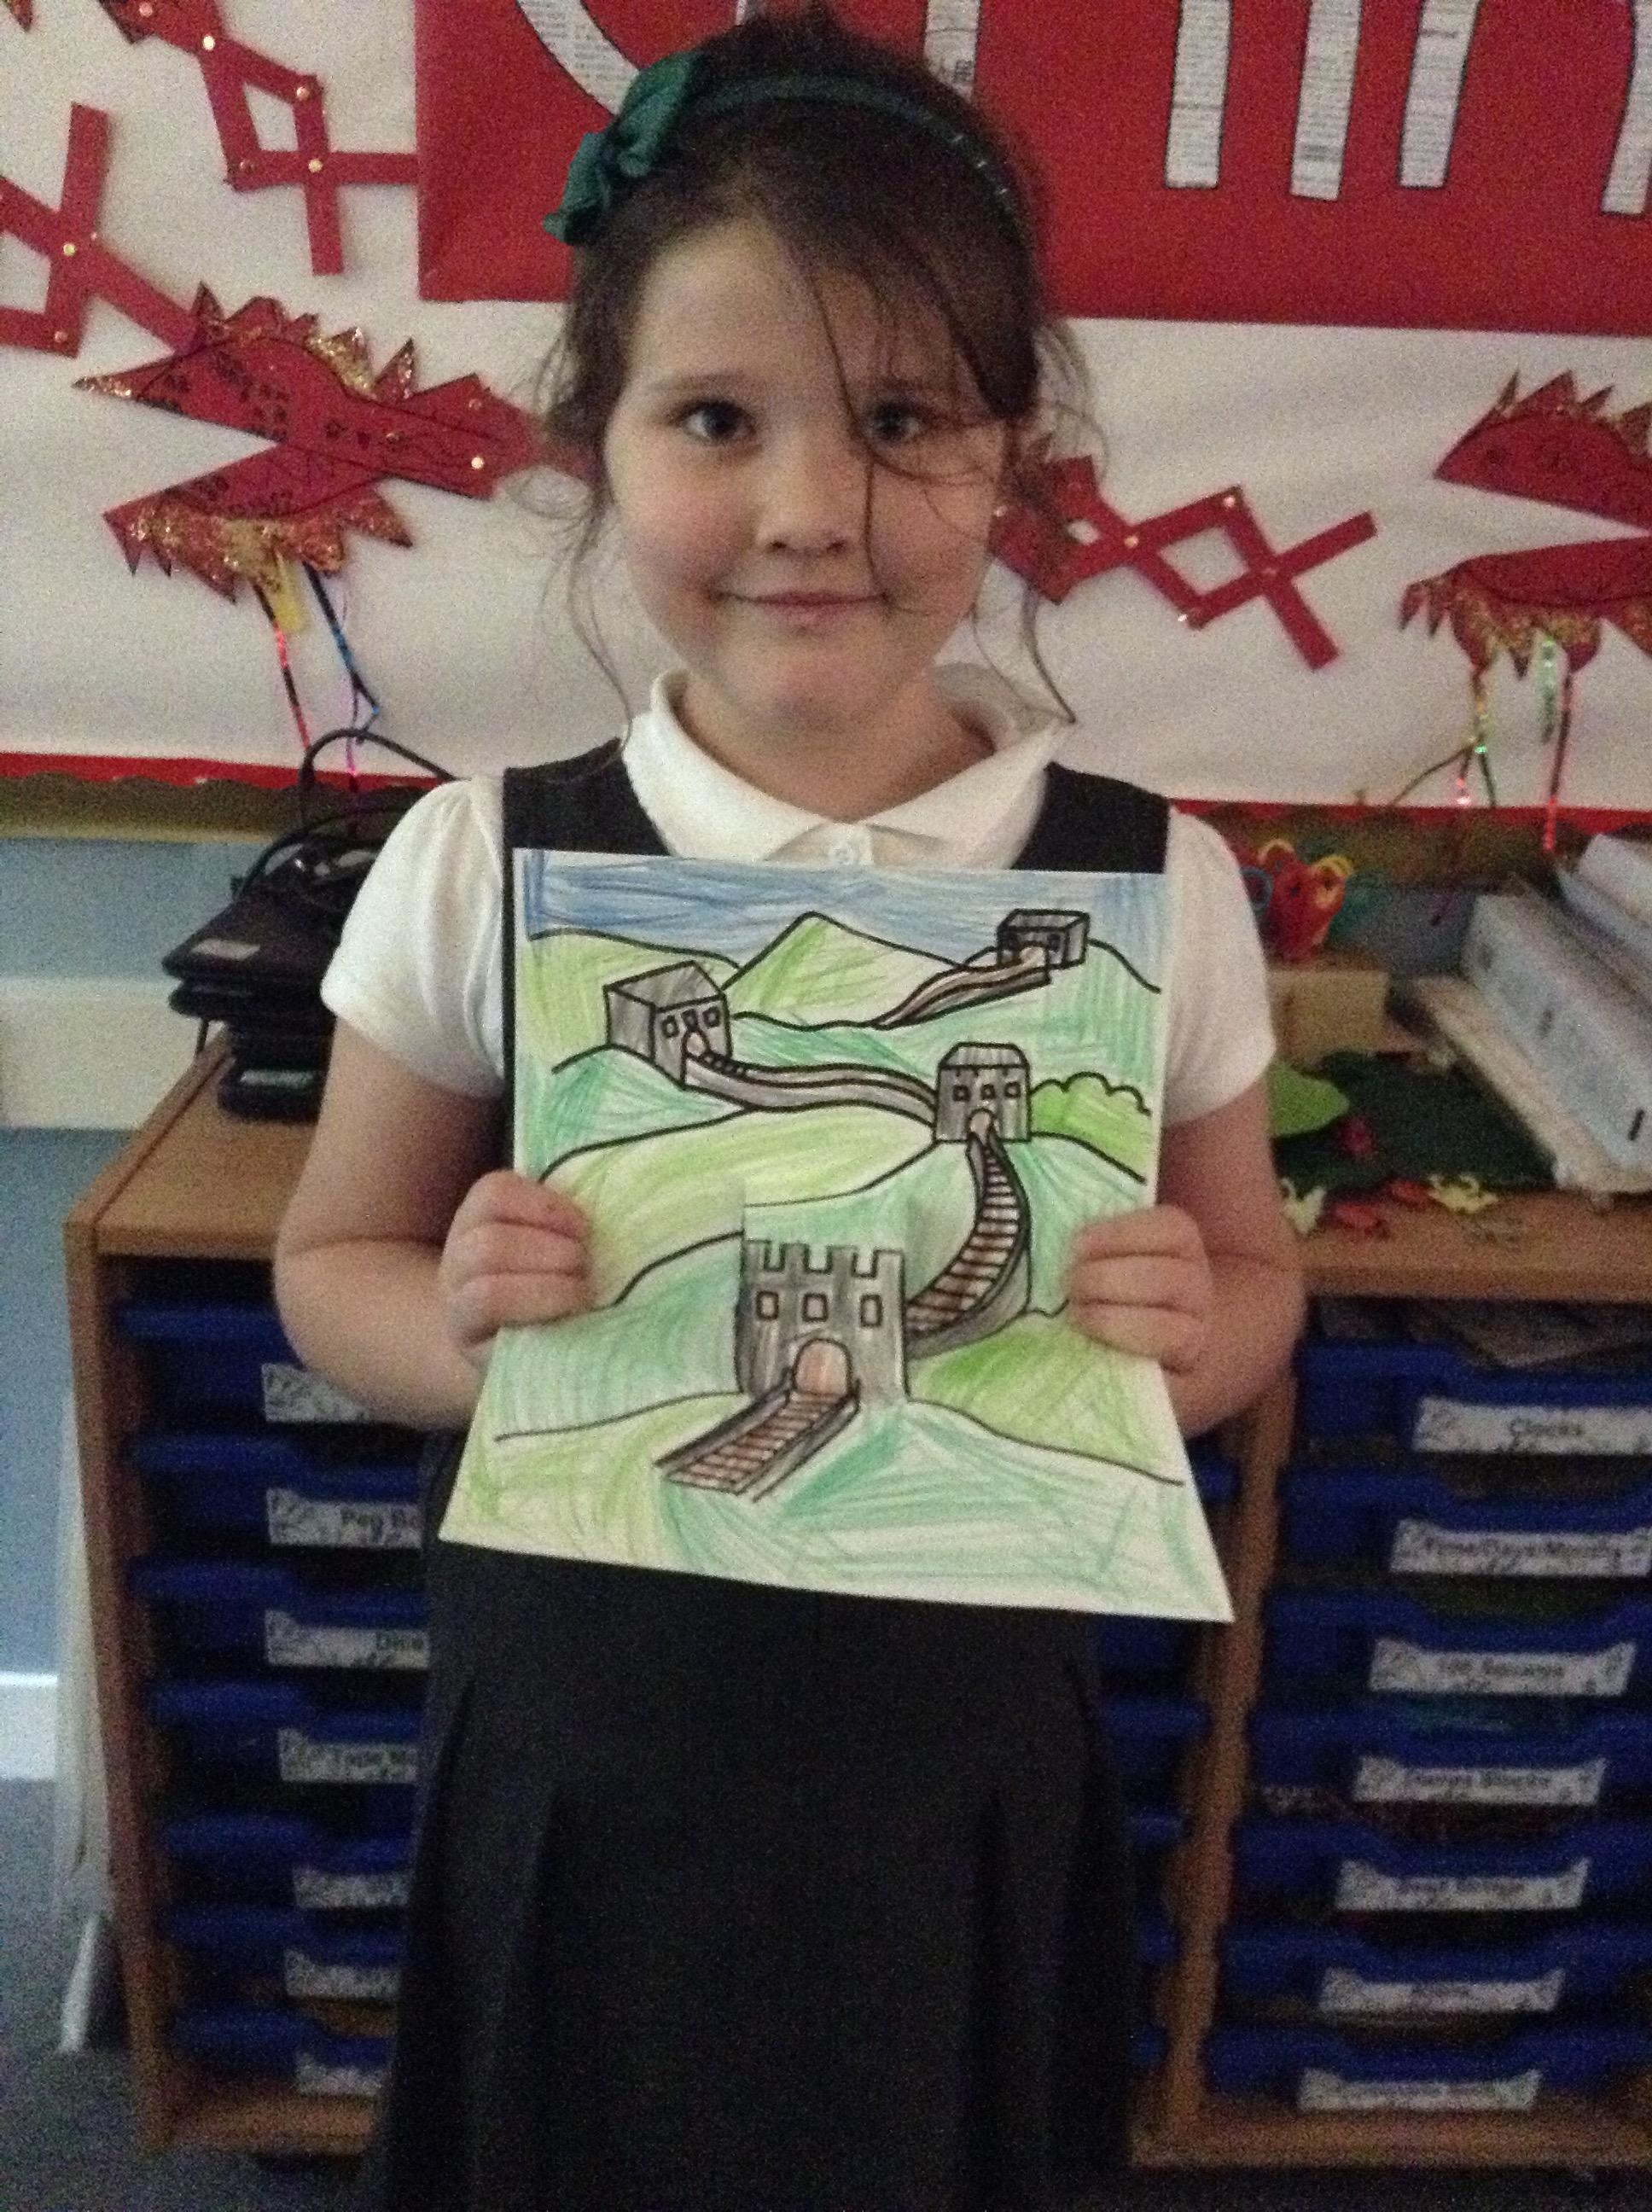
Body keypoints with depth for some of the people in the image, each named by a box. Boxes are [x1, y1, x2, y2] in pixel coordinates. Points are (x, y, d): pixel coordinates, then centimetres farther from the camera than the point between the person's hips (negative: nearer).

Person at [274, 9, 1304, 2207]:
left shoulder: (1150, 881, -12)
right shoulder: (477, 868, -12)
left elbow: (1251, 1271, 2)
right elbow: (333, 1263, 0)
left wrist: (1182, 1332, -21)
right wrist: (468, 1329, -22)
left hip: (958, 1785, 1)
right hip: (573, 1766, 0)